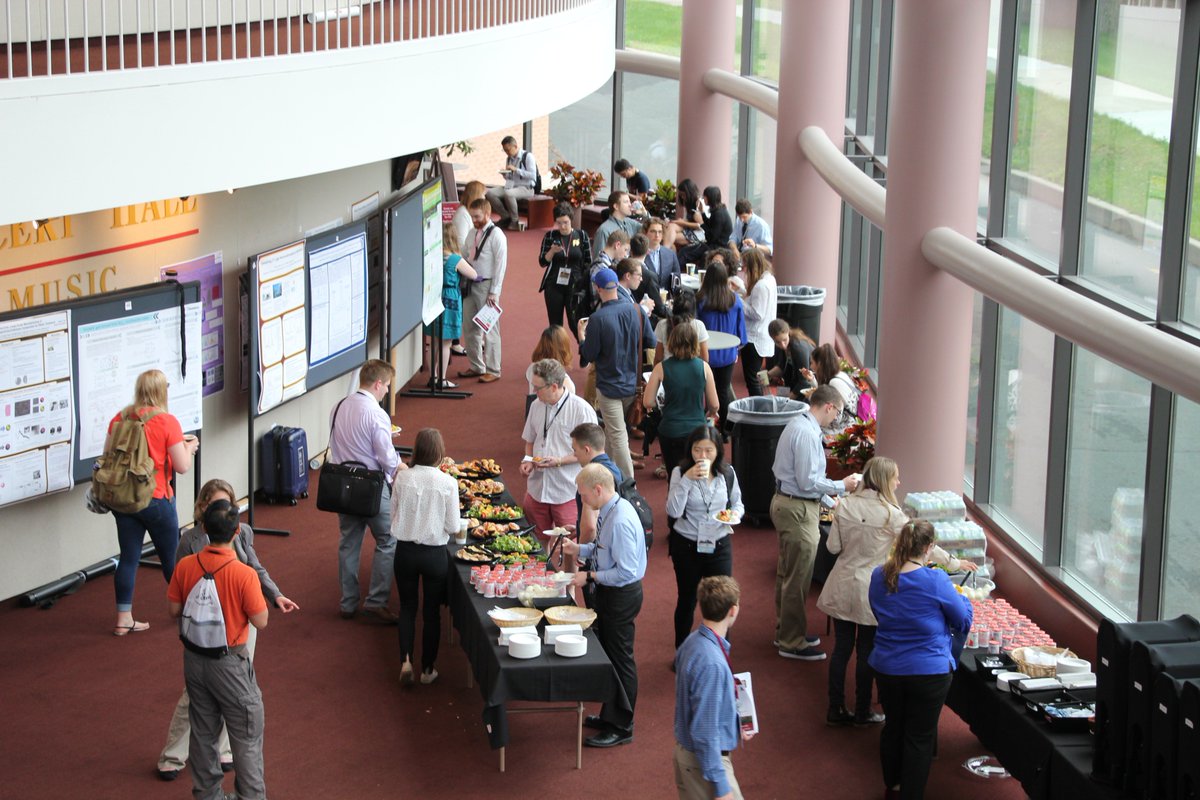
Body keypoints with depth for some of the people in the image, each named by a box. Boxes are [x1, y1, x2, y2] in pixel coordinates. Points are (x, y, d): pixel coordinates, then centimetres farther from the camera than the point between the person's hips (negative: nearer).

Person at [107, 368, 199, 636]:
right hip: (156, 500, -4)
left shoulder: (119, 419, -1)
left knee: (128, 557, 9)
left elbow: (107, 455, 10)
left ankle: (123, 619, 8)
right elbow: (182, 465, -14)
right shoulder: (167, 421, -14)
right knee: (171, 557, 12)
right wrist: (189, 446, 7)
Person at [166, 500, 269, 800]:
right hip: (229, 662, -5)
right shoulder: (244, 574, -24)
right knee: (246, 731, 13)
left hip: (194, 659, 5)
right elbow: (260, 621, -16)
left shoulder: (185, 566, -10)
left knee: (203, 729, 19)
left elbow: (174, 610, 0)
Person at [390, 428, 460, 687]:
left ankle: (405, 660, 2)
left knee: (407, 607, 18)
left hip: (405, 551, 2)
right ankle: (427, 669, 23)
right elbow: (453, 527, -9)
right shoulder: (447, 483, -15)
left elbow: (394, 514, 2)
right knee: (431, 611, 14)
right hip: (434, 554, -2)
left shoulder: (402, 477, -10)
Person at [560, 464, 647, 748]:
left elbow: (625, 571, -28)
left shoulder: (620, 521, -29)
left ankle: (621, 728, 18)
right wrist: (578, 549, 5)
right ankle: (610, 716, 37)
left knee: (619, 659, 4)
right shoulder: (608, 511, 1)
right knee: (608, 653, 21)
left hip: (621, 596, -10)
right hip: (609, 594, 10)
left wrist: (590, 576, -21)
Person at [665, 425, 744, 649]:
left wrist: (735, 514, -12)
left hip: (719, 546, 1)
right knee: (687, 600, 14)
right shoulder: (680, 472, -10)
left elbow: (737, 503, 11)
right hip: (686, 546, -1)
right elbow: (673, 511, -20)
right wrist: (687, 479, -27)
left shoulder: (727, 473, -3)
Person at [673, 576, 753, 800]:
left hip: (686, 749, 9)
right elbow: (705, 731, -27)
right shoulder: (712, 664, -30)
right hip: (708, 757, -9)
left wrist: (733, 727, 24)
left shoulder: (693, 642, -2)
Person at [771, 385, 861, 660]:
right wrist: (842, 486, -11)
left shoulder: (797, 425, 9)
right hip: (798, 510, -11)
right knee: (798, 578, 0)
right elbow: (808, 482, -24)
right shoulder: (807, 434, -22)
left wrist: (825, 500, 20)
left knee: (787, 573, 21)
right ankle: (792, 643, 9)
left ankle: (786, 631, 34)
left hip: (785, 501, 11)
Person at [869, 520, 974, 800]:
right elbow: (964, 621, -6)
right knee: (920, 736, 8)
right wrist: (961, 598, 13)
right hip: (928, 670, -5)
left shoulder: (878, 576, -5)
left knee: (893, 726, 24)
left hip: (886, 668, 5)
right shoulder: (936, 581, -19)